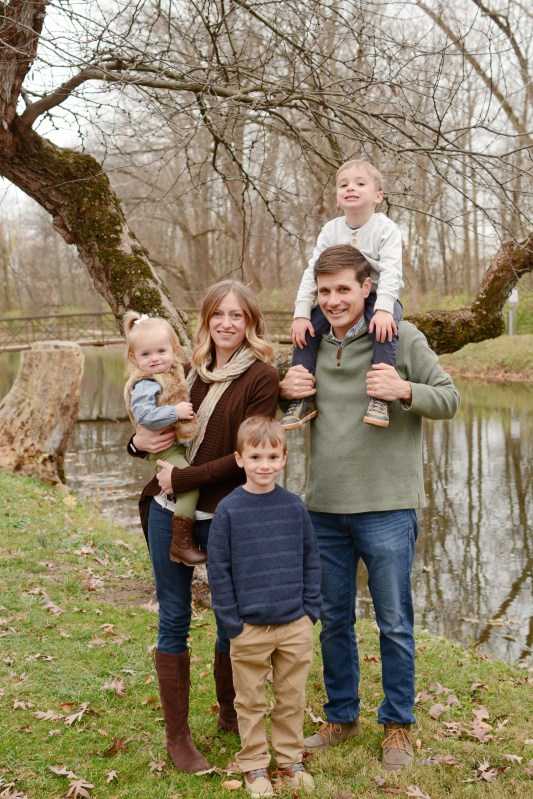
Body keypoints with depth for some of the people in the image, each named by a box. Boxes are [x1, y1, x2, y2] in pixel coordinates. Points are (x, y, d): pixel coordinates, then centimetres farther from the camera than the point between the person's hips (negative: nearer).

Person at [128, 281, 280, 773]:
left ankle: (230, 713, 36)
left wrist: (182, 479, -15)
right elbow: (159, 428, 19)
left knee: (233, 617, 11)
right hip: (168, 513, 4)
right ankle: (177, 735, 22)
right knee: (174, 618, 9)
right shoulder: (191, 372, 7)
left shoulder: (262, 378, -7)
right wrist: (140, 442, -4)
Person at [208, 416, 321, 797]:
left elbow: (312, 560, 6)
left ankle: (290, 758, 31)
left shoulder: (295, 506, -1)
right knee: (251, 702, 11)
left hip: (295, 625, 2)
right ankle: (254, 764, 27)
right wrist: (232, 622, -8)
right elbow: (218, 569, -5)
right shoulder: (229, 510, -8)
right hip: (249, 627, -2)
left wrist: (310, 609, 1)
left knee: (293, 698, 14)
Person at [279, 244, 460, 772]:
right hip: (324, 507, 4)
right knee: (333, 620, 16)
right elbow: (288, 407, 20)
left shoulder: (402, 336, -6)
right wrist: (283, 388, -4)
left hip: (386, 509, -4)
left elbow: (449, 399, -4)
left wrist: (404, 390, -24)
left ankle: (397, 725, 26)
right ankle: (341, 717, 34)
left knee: (394, 624, 7)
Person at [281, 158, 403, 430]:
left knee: (384, 326, -37)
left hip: (378, 296, -4)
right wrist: (301, 314, -14)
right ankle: (303, 399, -8)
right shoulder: (331, 230, 0)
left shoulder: (385, 228, -11)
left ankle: (379, 397, -35)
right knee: (306, 329, -16)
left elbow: (390, 270, -22)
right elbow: (312, 273, -3)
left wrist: (383, 309, -38)